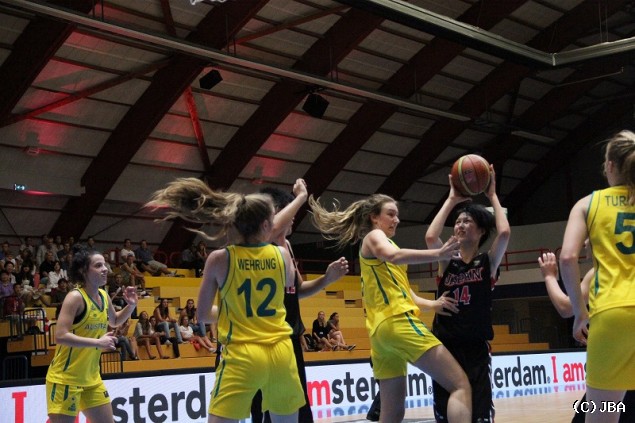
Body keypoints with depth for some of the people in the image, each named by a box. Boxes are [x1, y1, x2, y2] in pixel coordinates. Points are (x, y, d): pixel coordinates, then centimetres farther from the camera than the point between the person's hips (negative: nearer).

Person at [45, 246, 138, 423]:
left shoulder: (104, 296, 6)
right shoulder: (75, 297, -18)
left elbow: (114, 321, 26)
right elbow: (60, 336, -27)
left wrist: (131, 306, 9)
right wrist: (98, 342, -29)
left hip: (91, 378, 8)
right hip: (65, 378, -8)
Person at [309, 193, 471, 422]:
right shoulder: (373, 237, 6)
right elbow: (394, 256, -19)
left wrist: (431, 304, 9)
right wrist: (438, 254, -33)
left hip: (381, 330, 10)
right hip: (398, 321, -10)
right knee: (460, 385, -17)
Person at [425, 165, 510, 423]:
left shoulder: (488, 262, 4)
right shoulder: (446, 262, 7)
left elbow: (504, 233, -15)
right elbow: (430, 237, -13)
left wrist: (492, 196, -4)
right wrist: (452, 200, -5)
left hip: (476, 349, -2)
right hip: (445, 347, 2)